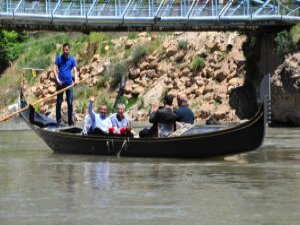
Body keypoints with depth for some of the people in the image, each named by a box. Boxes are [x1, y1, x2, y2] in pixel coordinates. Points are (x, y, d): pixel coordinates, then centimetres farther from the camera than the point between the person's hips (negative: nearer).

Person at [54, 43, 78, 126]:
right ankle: (58, 119, 11)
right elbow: (55, 69, -2)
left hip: (69, 83, 1)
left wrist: (76, 80, -19)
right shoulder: (59, 58, 2)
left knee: (70, 102, 1)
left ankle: (70, 120, 6)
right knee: (59, 102, 4)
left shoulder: (72, 59, 4)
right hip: (60, 83, -1)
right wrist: (57, 79, -15)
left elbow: (75, 70, -2)